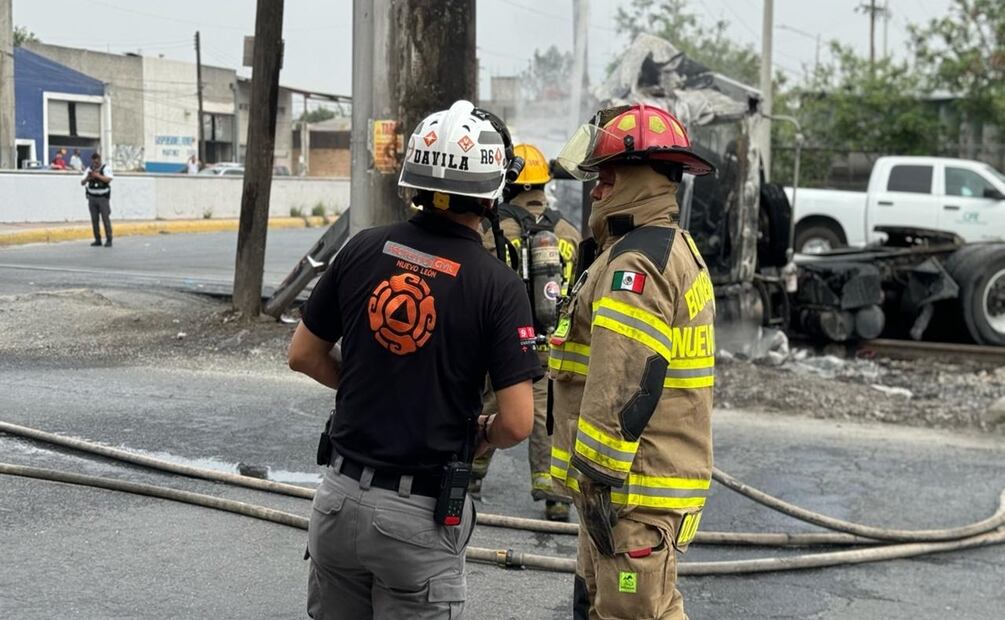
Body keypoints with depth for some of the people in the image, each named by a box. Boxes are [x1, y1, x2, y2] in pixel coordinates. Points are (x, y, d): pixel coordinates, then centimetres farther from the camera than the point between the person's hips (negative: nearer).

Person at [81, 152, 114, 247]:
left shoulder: (106, 168, -2)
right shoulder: (89, 169, 8)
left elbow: (109, 179, -19)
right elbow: (82, 182, 3)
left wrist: (98, 175, -29)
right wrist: (87, 178, -18)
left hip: (103, 197, -4)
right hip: (92, 197, 4)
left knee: (106, 219, -7)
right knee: (94, 220, 2)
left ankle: (109, 240, -4)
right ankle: (97, 240, 6)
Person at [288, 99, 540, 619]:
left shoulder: (364, 249, -2)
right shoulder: (498, 284, -13)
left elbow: (303, 355, 8)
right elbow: (517, 423, -15)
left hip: (341, 495, 4)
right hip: (421, 514, -4)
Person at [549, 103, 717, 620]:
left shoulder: (636, 266, -19)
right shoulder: (677, 250, 16)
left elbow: (622, 389, -25)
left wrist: (597, 478, -20)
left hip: (634, 489, -11)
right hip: (655, 475, 11)